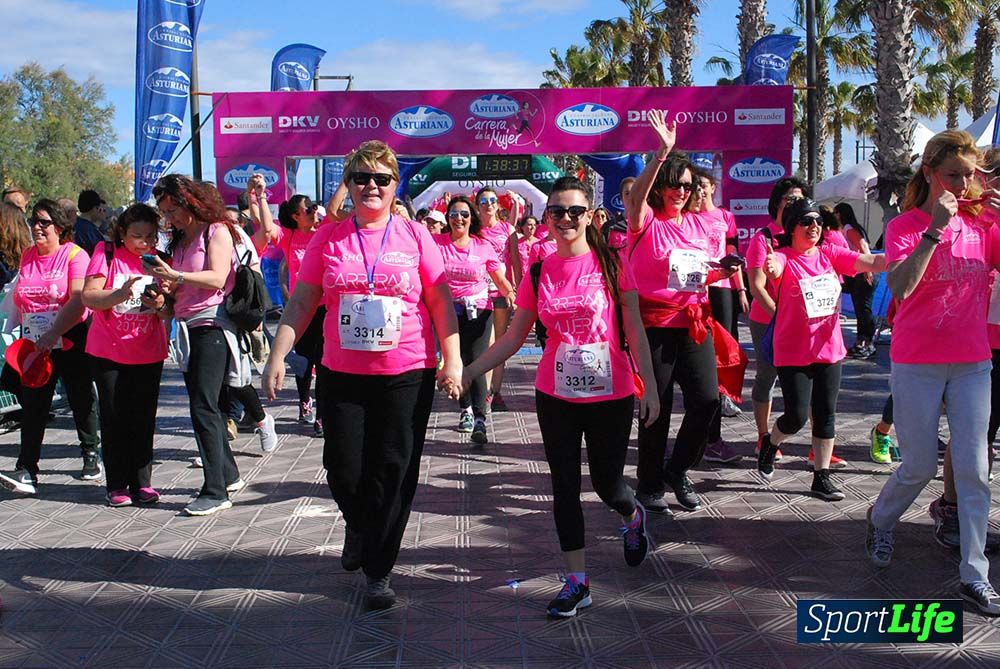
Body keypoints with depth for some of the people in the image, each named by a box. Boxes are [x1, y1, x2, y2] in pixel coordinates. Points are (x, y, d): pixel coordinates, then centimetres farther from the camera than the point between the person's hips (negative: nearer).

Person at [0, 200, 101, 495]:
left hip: (72, 340, -4)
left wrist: (53, 334, -23)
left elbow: (79, 300, -18)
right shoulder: (27, 257, 10)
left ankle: (91, 452, 30)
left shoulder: (74, 254, -8)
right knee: (33, 405, -5)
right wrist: (24, 335, 14)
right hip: (35, 343, 4)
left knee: (81, 400, 9)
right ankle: (27, 471, -9)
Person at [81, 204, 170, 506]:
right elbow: (88, 297, -12)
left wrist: (161, 304, -21)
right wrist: (119, 294, -30)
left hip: (148, 353, 2)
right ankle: (117, 485, 10)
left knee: (144, 419, 3)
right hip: (108, 353, -2)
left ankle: (142, 483, 12)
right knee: (114, 419, 2)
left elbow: (170, 311, 3)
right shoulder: (107, 254, -4)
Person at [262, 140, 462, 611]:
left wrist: (452, 360, -4)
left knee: (393, 472, 1)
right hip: (342, 375, 2)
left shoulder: (415, 235, 1)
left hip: (407, 375, -1)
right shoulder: (328, 238, 4)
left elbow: (441, 302, 3)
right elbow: (302, 302, 5)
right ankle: (359, 528, 39)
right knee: (344, 470, 6)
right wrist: (277, 356, -2)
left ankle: (379, 570, 15)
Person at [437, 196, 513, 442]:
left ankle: (479, 420, -11)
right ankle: (466, 409, 31)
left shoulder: (483, 246, 2)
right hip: (449, 312, 1)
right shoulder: (437, 243, 1)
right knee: (457, 363, 10)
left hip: (479, 311, -1)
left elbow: (500, 280, 5)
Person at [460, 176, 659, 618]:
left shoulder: (611, 263, -6)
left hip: (610, 395, -2)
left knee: (607, 484, 8)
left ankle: (633, 516, 45)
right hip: (556, 396, 2)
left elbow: (634, 331, -4)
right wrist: (468, 372, 0)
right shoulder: (538, 274, 1)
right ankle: (576, 580, 15)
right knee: (564, 486, 4)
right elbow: (514, 337, 6)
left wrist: (650, 386, -9)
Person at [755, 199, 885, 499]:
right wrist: (771, 268, -60)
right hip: (793, 353, -5)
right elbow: (775, 269, -34)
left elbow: (871, 262, -7)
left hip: (829, 349, 5)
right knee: (797, 416, -4)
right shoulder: (783, 256, -11)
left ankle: (821, 477, 18)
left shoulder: (830, 253, 2)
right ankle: (770, 442, 28)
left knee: (826, 415, 8)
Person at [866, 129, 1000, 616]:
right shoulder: (905, 226, -8)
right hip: (917, 364, -3)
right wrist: (935, 229, -28)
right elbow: (900, 288, -25)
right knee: (920, 467, 5)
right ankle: (880, 521, 35)